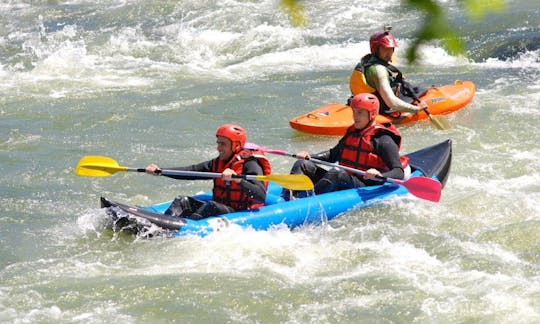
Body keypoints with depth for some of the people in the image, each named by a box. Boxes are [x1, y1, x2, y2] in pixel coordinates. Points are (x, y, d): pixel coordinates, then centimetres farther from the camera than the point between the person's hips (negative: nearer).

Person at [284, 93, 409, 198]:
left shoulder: (383, 140, -6)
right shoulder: (352, 133, 19)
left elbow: (400, 173, -14)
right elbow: (333, 154, 34)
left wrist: (380, 175, -35)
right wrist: (310, 157, 18)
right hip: (343, 184, 8)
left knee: (337, 172, -36)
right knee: (303, 165, -3)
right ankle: (285, 199, -28)